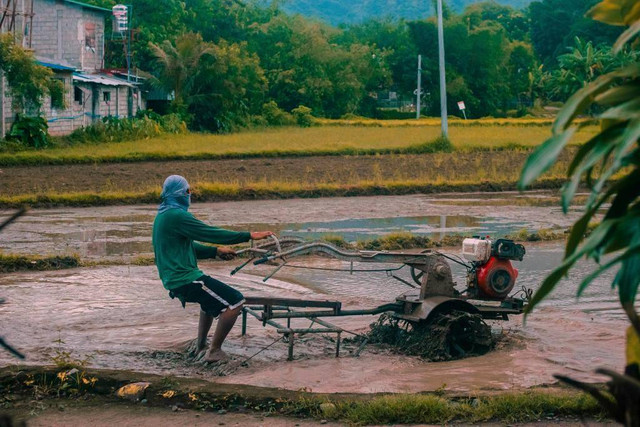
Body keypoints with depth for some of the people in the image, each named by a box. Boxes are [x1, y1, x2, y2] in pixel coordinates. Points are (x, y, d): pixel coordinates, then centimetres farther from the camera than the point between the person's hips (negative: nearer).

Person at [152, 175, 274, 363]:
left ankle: (200, 346, 37)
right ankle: (214, 352, -4)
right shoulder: (177, 216, -18)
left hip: (173, 280, 11)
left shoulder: (162, 216, 14)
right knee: (235, 301, -11)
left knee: (212, 297, 36)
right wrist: (249, 236, -14)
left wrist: (216, 251, 17)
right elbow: (210, 233, -19)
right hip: (185, 279, -11)